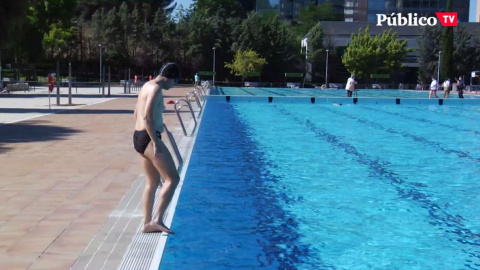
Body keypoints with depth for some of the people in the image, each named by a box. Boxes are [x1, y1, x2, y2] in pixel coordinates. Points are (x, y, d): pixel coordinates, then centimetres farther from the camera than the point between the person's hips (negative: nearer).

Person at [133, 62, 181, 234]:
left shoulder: (147, 85, 18)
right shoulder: (156, 88, -13)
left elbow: (136, 114, 24)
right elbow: (147, 116, -24)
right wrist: (155, 142, -24)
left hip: (139, 137, 10)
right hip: (149, 138, -10)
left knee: (153, 182, 15)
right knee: (172, 179, -10)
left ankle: (147, 223, 19)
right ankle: (157, 219, -16)